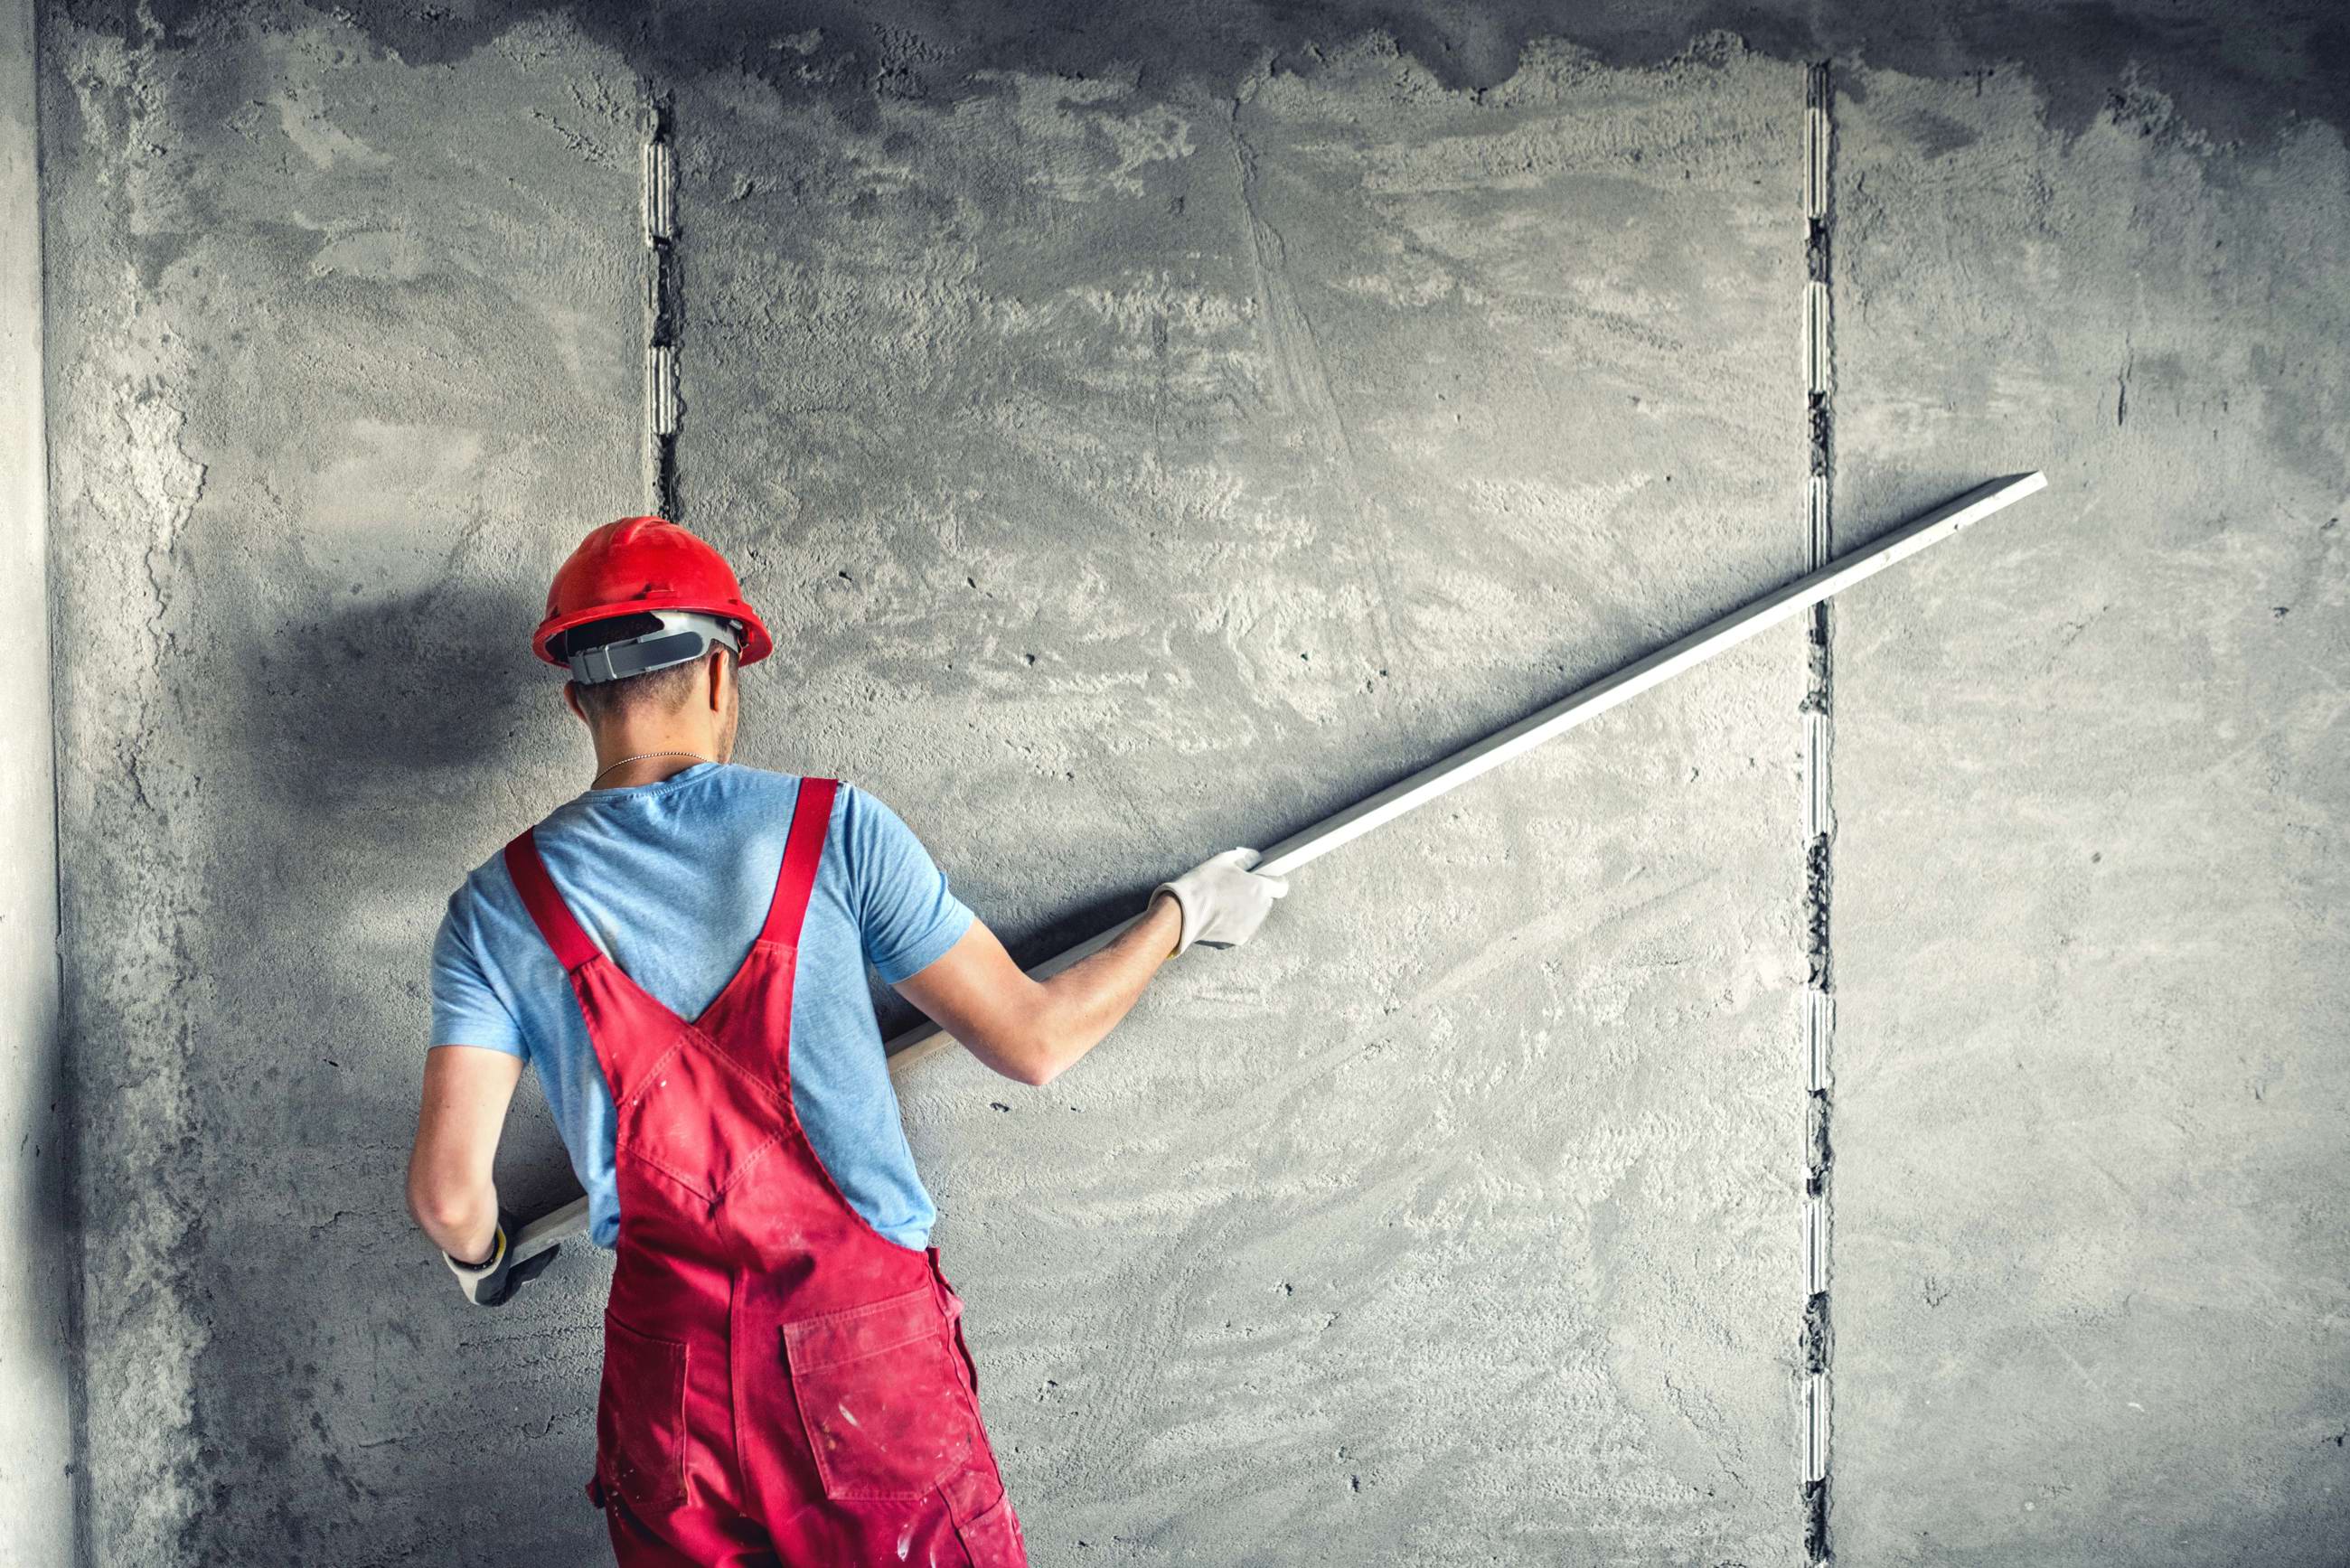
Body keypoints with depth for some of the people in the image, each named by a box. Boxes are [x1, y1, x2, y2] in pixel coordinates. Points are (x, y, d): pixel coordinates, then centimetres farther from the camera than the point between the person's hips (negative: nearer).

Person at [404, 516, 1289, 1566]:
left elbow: (448, 1194, -8)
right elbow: (1031, 1042, -6)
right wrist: (1182, 915, 10)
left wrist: (482, 1259, 16)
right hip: (875, 1344, -1)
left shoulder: (498, 908, -4)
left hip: (669, 1355, 2)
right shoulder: (834, 828, -9)